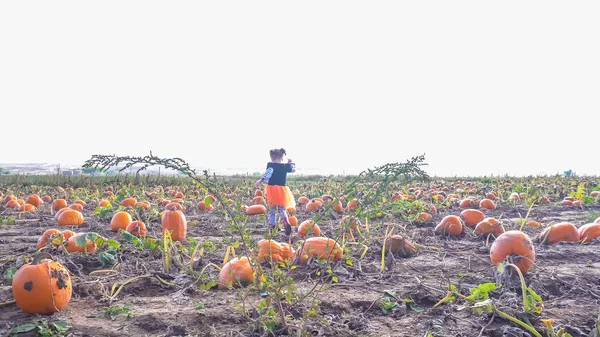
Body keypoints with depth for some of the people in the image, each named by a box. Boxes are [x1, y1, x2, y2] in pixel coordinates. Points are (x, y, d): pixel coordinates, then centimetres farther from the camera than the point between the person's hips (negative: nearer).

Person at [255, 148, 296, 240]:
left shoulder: (271, 165, -8)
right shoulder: (286, 165, 8)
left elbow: (268, 173, -28)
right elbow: (293, 169, 28)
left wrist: (261, 181, -40)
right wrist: (291, 163, 46)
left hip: (272, 189, -3)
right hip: (282, 190, 4)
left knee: (272, 211, 10)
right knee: (282, 210, 14)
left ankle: (272, 227, 4)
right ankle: (287, 223, -14)